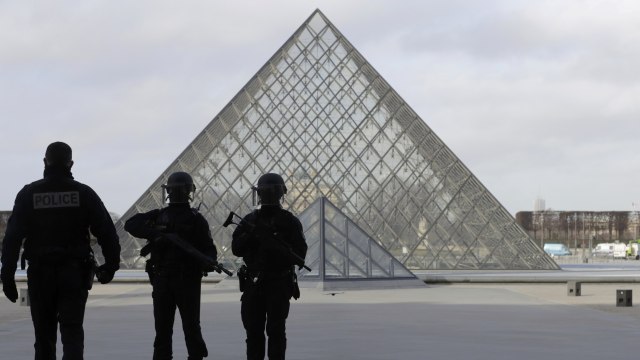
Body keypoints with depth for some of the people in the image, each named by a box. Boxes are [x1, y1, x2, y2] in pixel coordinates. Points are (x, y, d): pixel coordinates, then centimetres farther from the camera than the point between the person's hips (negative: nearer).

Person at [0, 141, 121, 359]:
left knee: (44, 333, 13)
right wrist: (111, 265, 9)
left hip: (40, 274, 1)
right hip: (75, 273, -1)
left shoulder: (29, 194, 0)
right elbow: (107, 232, -3)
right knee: (72, 330, -2)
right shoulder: (83, 193, -1)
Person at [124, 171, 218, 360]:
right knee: (162, 326, 6)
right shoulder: (158, 216, 11)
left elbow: (208, 246, -3)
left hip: (188, 280, -3)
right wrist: (155, 233, -17)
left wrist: (209, 261, -25)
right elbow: (131, 224, -1)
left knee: (191, 326, -2)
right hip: (162, 279, 3)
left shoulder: (196, 219, 4)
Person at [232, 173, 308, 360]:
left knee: (276, 330, -5)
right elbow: (236, 248, 2)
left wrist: (276, 245, -22)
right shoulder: (250, 220, 10)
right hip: (253, 283, 3)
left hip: (279, 284, -3)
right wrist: (251, 235, -16)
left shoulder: (290, 221, 1)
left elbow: (299, 254, -7)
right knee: (253, 330, 5)